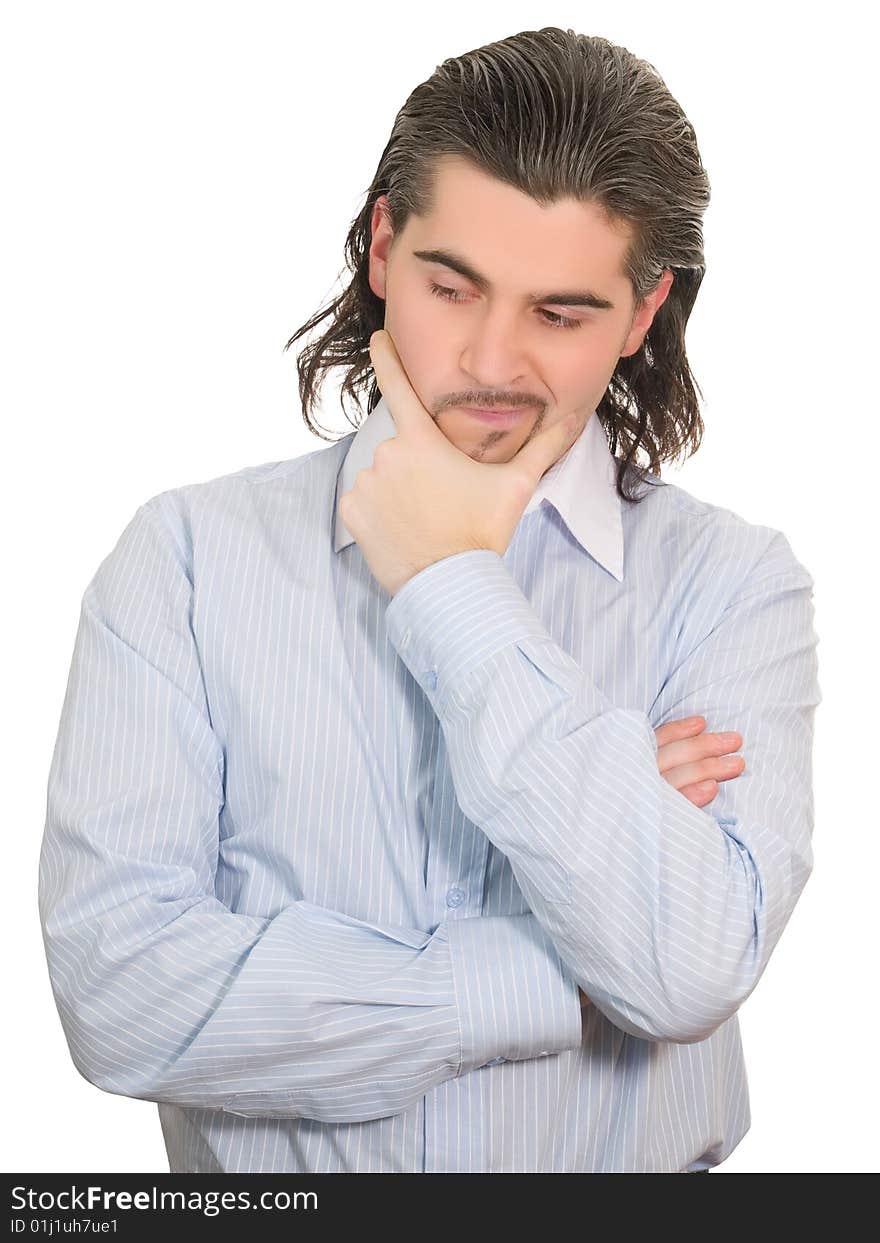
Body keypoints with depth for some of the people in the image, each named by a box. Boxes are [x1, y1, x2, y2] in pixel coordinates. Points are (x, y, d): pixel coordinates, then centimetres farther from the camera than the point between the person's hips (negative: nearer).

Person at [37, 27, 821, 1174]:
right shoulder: (189, 553, -3)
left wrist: (453, 589, -12)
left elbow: (691, 967, -16)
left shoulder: (733, 581, -2)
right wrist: (562, 983, -12)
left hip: (632, 1172, 1)